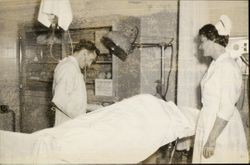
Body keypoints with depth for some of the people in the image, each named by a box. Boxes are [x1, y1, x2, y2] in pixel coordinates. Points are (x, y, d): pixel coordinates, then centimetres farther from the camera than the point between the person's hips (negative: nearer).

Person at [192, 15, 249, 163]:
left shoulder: (227, 66, -18)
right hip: (210, 123, 8)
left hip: (222, 131, -8)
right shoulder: (216, 64, 9)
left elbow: (227, 109, -21)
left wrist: (212, 140, -21)